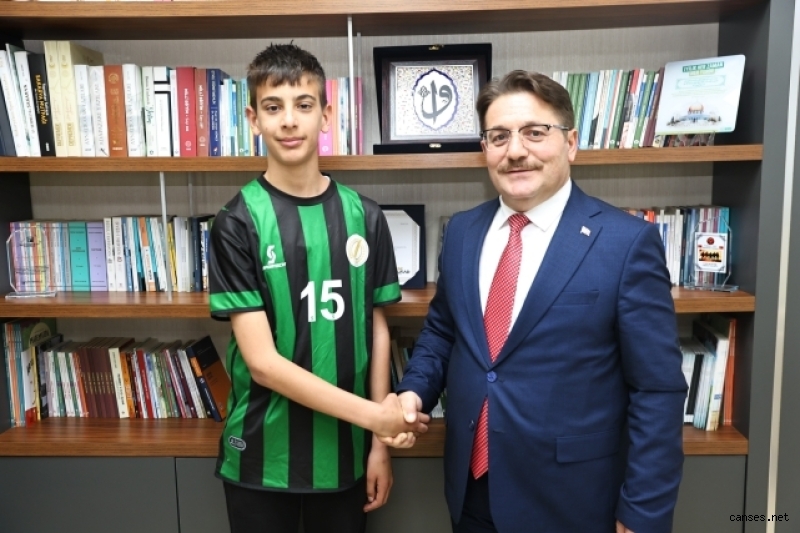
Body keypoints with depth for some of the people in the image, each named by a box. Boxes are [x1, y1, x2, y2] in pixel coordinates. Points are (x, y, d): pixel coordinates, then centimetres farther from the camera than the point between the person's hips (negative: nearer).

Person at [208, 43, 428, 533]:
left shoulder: (364, 216, -3)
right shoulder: (238, 223, -11)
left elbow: (377, 331, 2)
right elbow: (262, 361, -15)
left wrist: (379, 441, 0)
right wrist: (375, 416, -18)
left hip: (345, 450, 2)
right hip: (263, 455, -2)